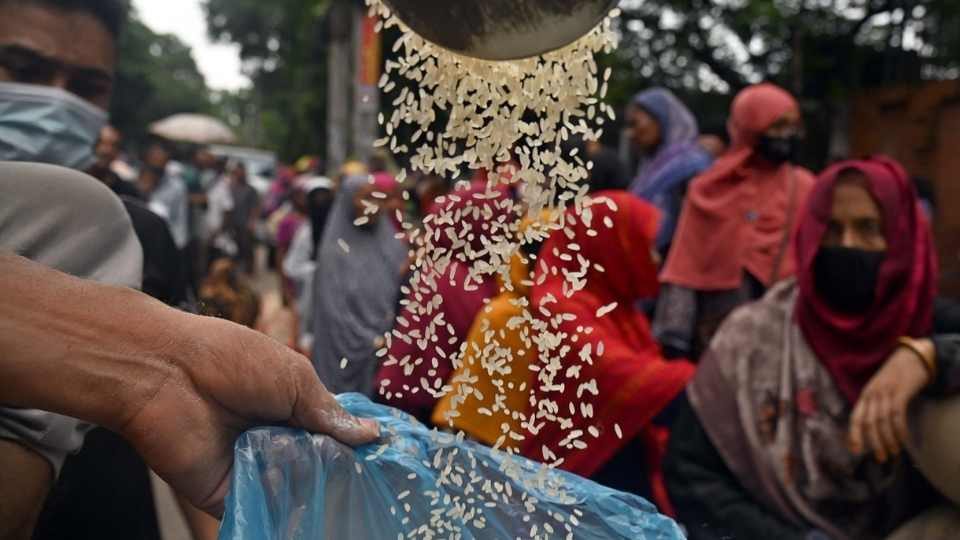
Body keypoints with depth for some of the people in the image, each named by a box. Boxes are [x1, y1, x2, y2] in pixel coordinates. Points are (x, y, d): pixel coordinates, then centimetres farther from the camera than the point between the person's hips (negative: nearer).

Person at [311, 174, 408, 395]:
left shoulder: (391, 243, 7)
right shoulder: (335, 249, -4)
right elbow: (335, 310, -8)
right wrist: (372, 342, -11)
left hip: (393, 350, 3)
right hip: (351, 353, -3)